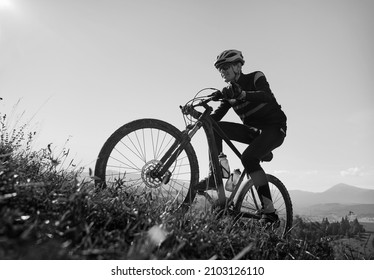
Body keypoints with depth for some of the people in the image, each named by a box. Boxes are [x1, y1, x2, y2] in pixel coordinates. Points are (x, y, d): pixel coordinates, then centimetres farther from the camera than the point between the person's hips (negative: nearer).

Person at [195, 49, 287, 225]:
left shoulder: (256, 77, -6)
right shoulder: (230, 91, 9)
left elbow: (267, 96, -28)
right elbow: (216, 116, -2)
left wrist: (242, 94, -45)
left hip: (274, 128, -5)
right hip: (253, 131, 6)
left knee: (248, 157, -33)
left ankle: (269, 211, -24)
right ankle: (215, 176, -17)